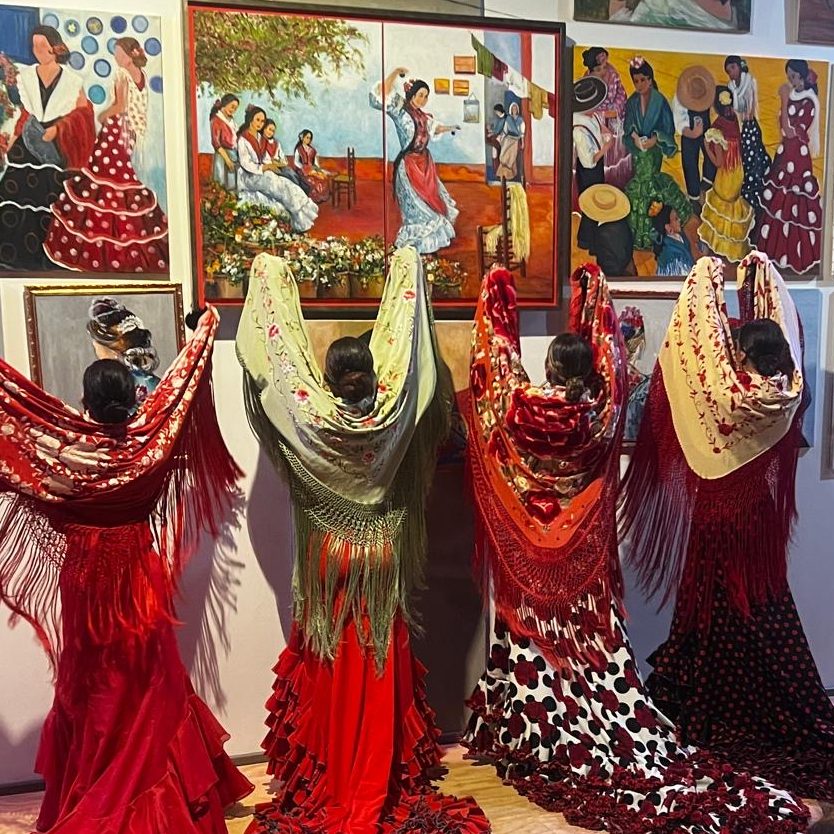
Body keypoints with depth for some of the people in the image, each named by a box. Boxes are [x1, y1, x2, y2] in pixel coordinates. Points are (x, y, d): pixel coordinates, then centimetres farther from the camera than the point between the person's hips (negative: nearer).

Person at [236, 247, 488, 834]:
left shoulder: (313, 418, -17)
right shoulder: (391, 415, -15)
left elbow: (279, 359, -5)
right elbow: (406, 347, -3)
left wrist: (270, 278, 8)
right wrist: (408, 270, 10)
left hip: (331, 564, -1)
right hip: (381, 562, 1)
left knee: (333, 672, 11)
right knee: (379, 676, 11)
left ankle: (328, 778, 24)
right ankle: (377, 781, 23)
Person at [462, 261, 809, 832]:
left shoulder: (526, 406, -17)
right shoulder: (601, 410, -10)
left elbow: (500, 357, -4)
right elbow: (603, 351, 4)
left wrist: (497, 293, 8)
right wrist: (593, 291, 15)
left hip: (530, 548, -2)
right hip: (583, 547, 2)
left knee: (537, 634, 8)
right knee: (588, 636, 11)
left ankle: (535, 737, 19)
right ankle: (610, 740, 21)